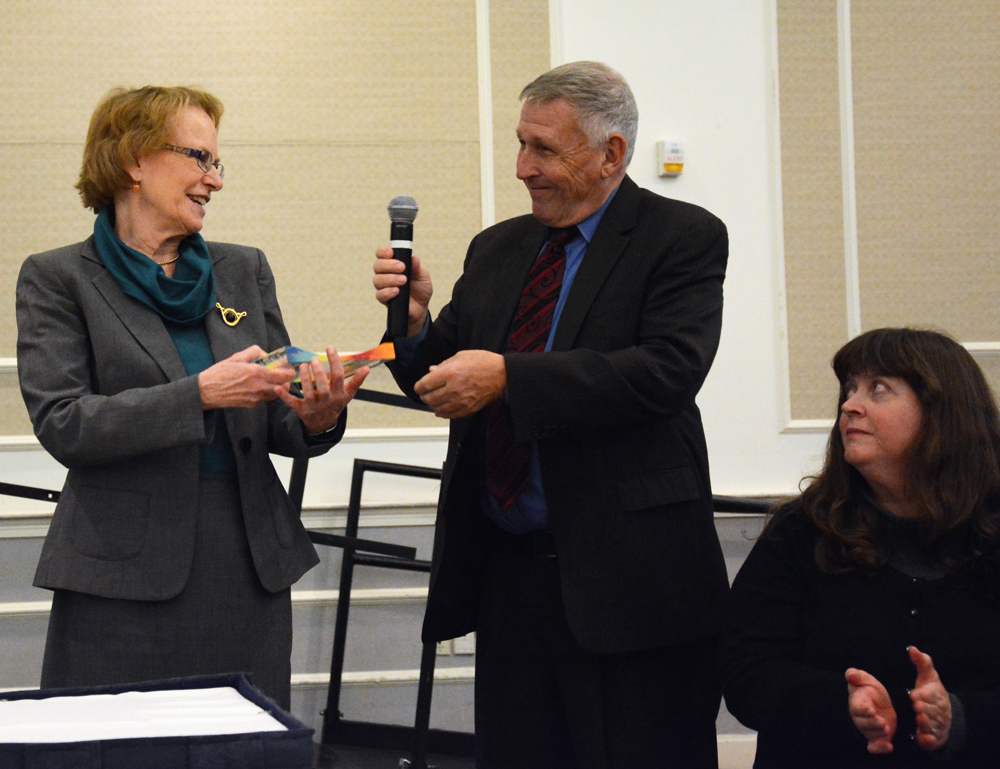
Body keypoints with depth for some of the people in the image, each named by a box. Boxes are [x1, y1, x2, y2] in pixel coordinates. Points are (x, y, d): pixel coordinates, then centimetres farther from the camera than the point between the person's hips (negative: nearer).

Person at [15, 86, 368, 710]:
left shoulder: (245, 270, 14)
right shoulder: (58, 279, 1)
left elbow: (276, 426, 14)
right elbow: (62, 424, -11)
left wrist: (316, 418, -10)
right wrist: (199, 395, -21)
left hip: (251, 566, 4)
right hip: (124, 576, -4)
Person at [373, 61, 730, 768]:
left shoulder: (684, 238, -4)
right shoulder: (497, 249, 16)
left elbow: (668, 371, -19)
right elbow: (445, 381, 18)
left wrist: (507, 377, -22)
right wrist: (416, 322, -5)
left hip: (626, 574, -6)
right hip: (507, 572, 6)